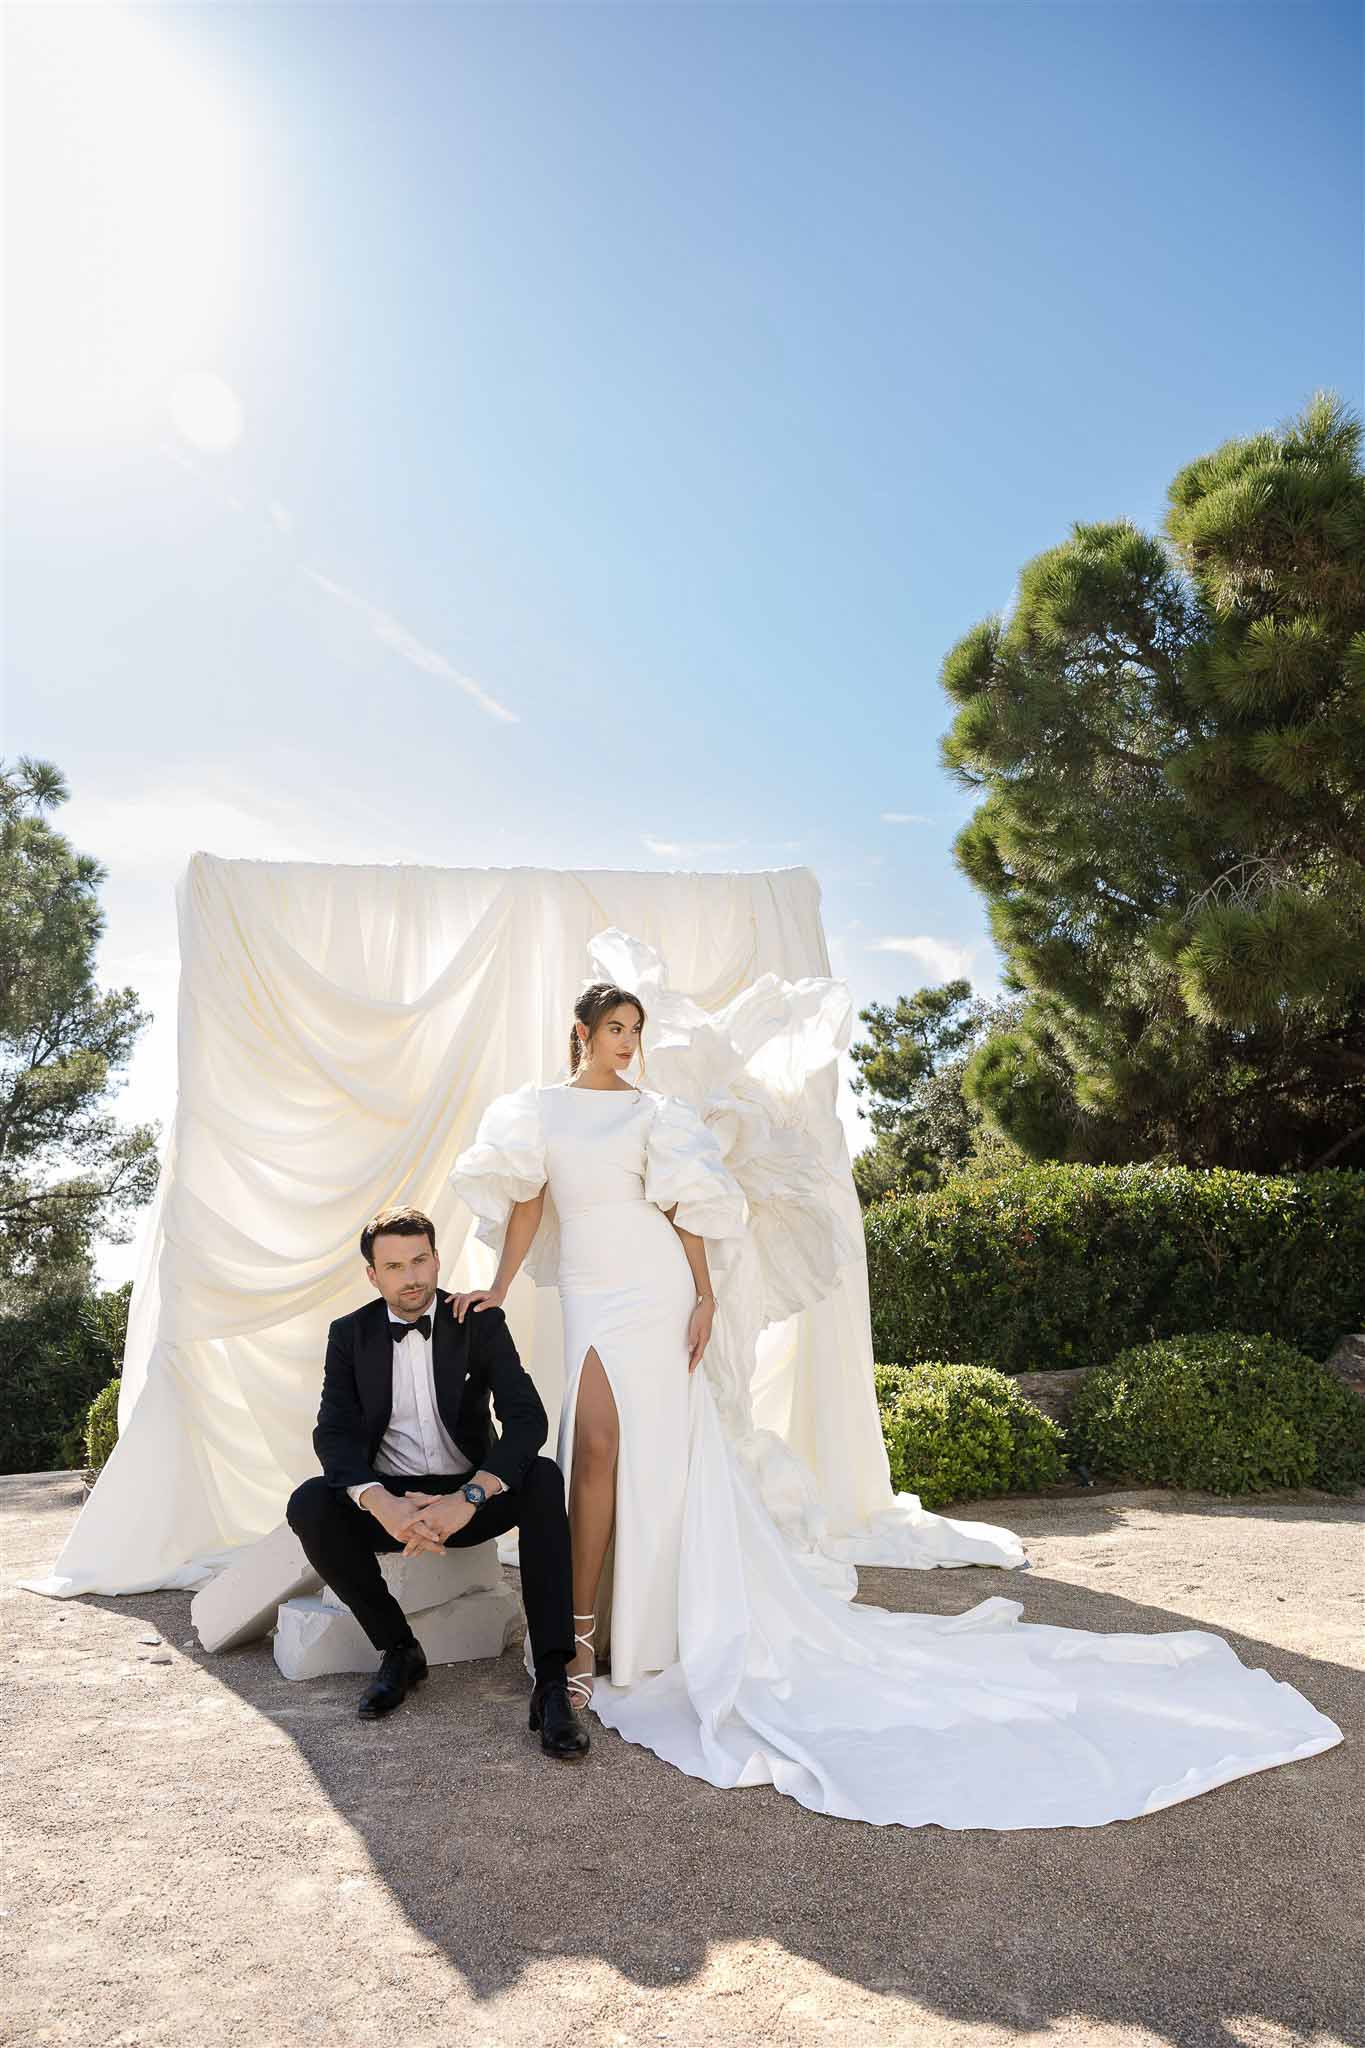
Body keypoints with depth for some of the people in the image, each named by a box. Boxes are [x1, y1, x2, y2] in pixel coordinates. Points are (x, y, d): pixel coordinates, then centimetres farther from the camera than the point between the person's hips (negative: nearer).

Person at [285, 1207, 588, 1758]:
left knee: (545, 1478, -30)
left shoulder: (480, 1323, -4)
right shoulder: (350, 1334, 0)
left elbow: (527, 1418, -15)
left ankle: (551, 1680, -29)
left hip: (470, 1497, -1)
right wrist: (382, 1504, -31)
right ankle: (398, 1648, -7)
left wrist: (468, 1499, -32)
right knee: (309, 1505, -27)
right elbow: (334, 1433, -10)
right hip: (388, 1497, 2)